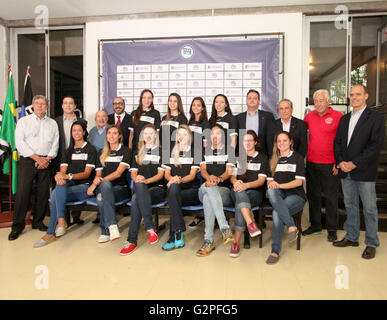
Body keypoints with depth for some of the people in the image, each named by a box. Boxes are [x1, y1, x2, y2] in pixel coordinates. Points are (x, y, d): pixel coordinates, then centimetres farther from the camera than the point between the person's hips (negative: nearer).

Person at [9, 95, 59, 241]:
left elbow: (55, 143, 8)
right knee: (22, 192, -6)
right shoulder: (23, 121, 8)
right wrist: (36, 157, -11)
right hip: (27, 160, -2)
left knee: (44, 193, 2)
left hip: (46, 162, 2)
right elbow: (19, 142, -2)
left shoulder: (52, 123, 15)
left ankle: (38, 222, 16)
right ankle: (17, 226, 4)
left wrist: (47, 159, -7)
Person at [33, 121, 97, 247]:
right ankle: (61, 221, -33)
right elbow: (62, 171, 6)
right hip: (70, 185, 4)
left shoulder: (90, 149, 3)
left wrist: (69, 176, -22)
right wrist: (59, 175, -19)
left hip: (84, 187, -4)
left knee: (55, 195, -28)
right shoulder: (68, 151, 20)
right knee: (61, 181, -31)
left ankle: (50, 233, -24)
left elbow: (87, 173, -7)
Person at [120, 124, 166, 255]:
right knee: (139, 186, -36)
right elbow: (133, 172, 13)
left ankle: (132, 240, -32)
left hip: (157, 188, -2)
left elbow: (160, 174, 1)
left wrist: (146, 180, -17)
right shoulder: (138, 153, 23)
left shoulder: (161, 151, 12)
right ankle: (150, 228, -41)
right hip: (140, 188, 2)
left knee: (136, 198, -34)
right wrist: (136, 178, -12)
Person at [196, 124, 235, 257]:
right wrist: (209, 177, -19)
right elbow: (202, 169, 7)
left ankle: (209, 241, -36)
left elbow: (229, 171, -2)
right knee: (208, 188, -38)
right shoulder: (205, 151, 22)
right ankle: (225, 228, -45)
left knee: (208, 198, -37)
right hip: (204, 191, 2)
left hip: (224, 189, -1)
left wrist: (218, 179, -26)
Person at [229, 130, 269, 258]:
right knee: (239, 192, -36)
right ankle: (250, 223, -51)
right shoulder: (238, 157, 20)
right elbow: (232, 176, 11)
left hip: (255, 192, -2)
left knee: (239, 205, -34)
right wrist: (236, 182, -16)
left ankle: (236, 243, -30)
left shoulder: (263, 158, 12)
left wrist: (246, 185, -21)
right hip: (238, 192, 2)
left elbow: (261, 180, -1)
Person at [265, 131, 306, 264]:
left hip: (296, 195, -3)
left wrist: (279, 185, -18)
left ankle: (275, 251, -23)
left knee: (277, 213, -36)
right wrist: (271, 184, -10)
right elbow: (269, 180, 16)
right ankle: (291, 227, -41)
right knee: (271, 191, -37)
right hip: (279, 195, 3)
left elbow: (299, 181, -5)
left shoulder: (297, 158, 6)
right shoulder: (274, 160, 20)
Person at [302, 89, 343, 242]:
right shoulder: (309, 116, 7)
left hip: (329, 165, -4)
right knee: (313, 195, 12)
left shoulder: (338, 116, -4)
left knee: (331, 197, 5)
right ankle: (315, 225, 27)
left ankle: (332, 229, 18)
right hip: (311, 163, 4)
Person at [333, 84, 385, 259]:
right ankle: (351, 237, 28)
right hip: (345, 172, 5)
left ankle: (371, 243, 16)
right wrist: (340, 162, -4)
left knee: (369, 208, 3)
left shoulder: (376, 118, -4)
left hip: (365, 172, -5)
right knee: (350, 205, 15)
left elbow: (376, 145, -12)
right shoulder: (344, 119, 14)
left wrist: (354, 163, -17)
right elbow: (337, 142, 12)